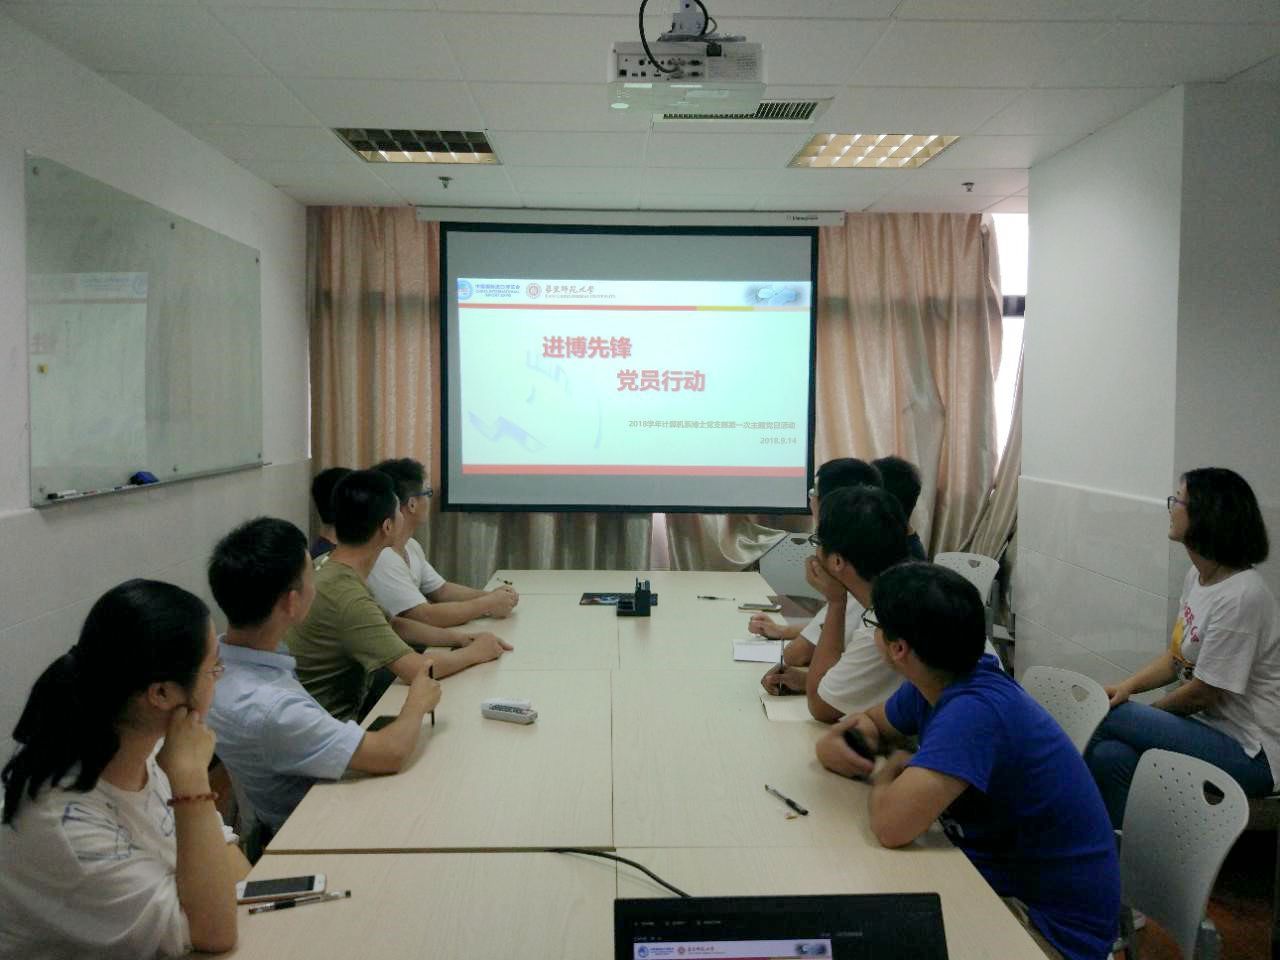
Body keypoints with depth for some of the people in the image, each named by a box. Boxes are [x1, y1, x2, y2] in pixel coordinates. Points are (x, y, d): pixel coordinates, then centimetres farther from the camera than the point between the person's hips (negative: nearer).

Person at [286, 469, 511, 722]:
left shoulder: (339, 575, 4)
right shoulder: (346, 594, -27)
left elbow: (394, 623, 16)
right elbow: (416, 670, -27)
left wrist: (459, 637, 4)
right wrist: (476, 652, -10)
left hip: (348, 709, 8)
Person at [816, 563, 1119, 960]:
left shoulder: (974, 711, -32)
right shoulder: (933, 685, -5)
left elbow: (891, 825, -41)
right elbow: (873, 722, 14)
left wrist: (884, 773, -17)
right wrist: (839, 736, -11)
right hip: (996, 875, 7)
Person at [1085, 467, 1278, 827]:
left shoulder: (1241, 597, -24)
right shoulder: (1198, 575, 4)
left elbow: (1204, 692, -18)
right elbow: (1178, 656, 12)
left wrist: (1144, 714, -3)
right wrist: (1128, 686, -5)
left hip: (1250, 754, -7)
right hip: (1209, 724, 7)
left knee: (1103, 717, -18)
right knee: (1111, 755, -20)